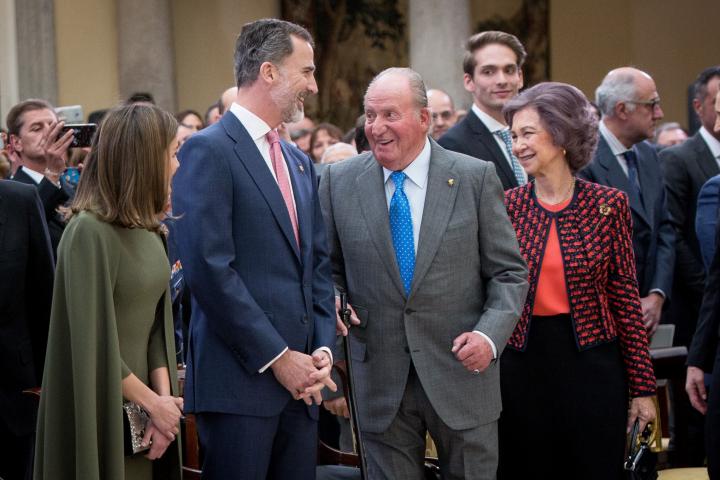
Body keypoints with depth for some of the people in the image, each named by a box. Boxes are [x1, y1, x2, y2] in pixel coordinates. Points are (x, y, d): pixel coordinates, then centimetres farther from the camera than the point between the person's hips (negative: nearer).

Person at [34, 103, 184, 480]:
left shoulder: (149, 230, 7)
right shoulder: (89, 231, -18)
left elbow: (157, 324, 5)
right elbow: (92, 342, -19)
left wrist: (163, 397, -8)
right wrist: (153, 402, -12)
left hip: (138, 414, 7)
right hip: (99, 413, -7)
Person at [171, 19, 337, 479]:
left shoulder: (300, 162, 18)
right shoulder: (208, 150, -8)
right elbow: (210, 268, -15)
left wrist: (323, 348, 3)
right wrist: (276, 358, -14)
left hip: (300, 379, 7)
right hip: (241, 378, -7)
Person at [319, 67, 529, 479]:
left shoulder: (476, 178, -3)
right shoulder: (340, 182, 2)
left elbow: (509, 272, 0)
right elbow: (329, 269, 12)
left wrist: (490, 335, -15)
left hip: (462, 371, -1)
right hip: (382, 380, 1)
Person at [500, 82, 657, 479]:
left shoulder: (609, 205, -3)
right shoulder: (506, 206, 1)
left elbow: (625, 296, -2)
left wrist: (642, 387, -3)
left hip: (592, 362, -1)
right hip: (522, 367, 1)